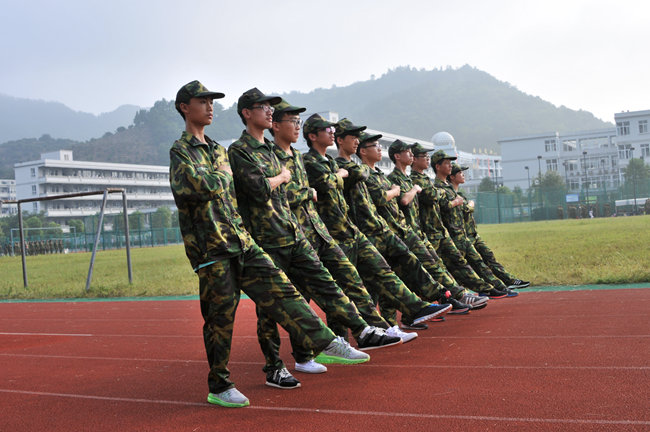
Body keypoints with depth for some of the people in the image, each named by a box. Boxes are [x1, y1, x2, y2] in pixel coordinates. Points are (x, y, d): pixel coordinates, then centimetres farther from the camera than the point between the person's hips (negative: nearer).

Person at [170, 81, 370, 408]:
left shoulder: (218, 150, 19)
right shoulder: (180, 151, -4)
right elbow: (196, 186, -22)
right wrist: (221, 178, -6)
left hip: (241, 240, 7)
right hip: (211, 248, -7)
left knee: (280, 289, 0)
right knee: (219, 318, 1)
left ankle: (326, 342, 2)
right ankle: (219, 387, 14)